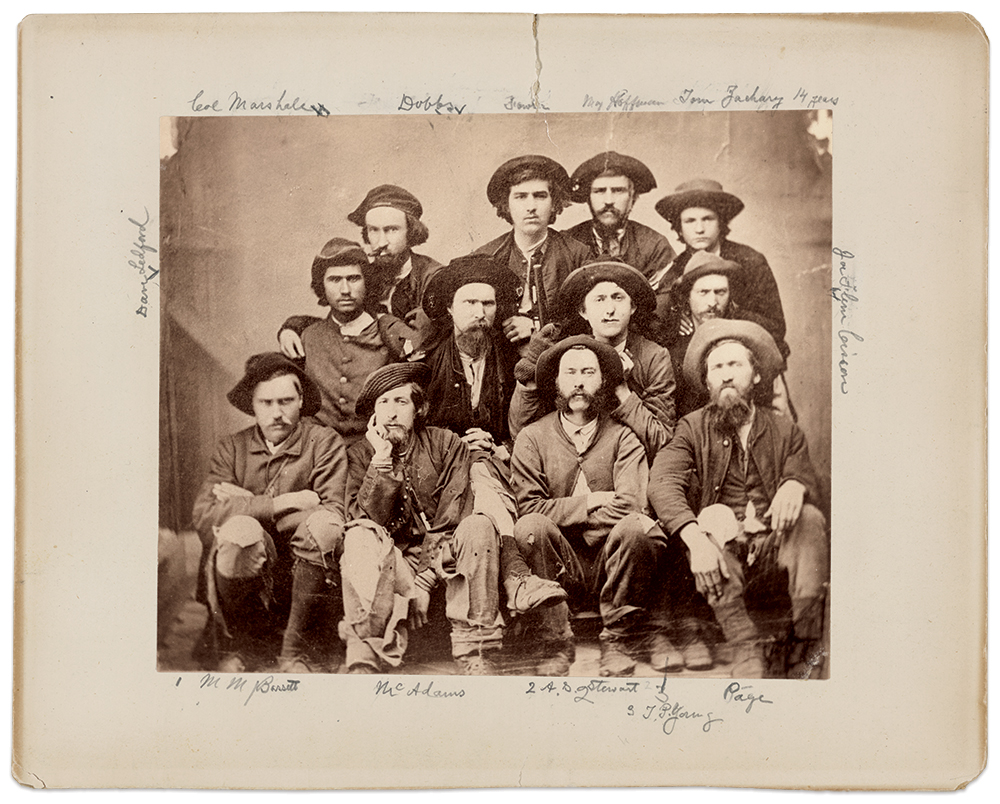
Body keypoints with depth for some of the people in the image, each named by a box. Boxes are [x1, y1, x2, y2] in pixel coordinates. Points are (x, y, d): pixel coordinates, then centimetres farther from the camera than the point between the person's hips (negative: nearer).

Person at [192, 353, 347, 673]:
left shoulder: (324, 442, 2)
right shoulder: (232, 448, 8)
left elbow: (336, 516, -13)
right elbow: (204, 516, -9)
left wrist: (251, 504, -10)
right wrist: (283, 503, -15)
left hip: (303, 583, -1)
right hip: (245, 583, 1)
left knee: (322, 525, -29)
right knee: (239, 529, -31)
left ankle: (292, 649, -15)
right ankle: (234, 648, -6)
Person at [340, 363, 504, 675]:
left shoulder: (447, 445, 1)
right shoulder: (360, 455, 4)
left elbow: (451, 518, -9)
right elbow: (369, 519, -10)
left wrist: (424, 582, -18)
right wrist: (381, 459, -17)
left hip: (441, 559, 0)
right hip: (393, 562, 0)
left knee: (478, 526, -29)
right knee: (359, 536, -29)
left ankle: (476, 657, -30)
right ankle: (364, 661, -37)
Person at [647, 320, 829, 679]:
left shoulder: (786, 431, 16)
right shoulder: (692, 429, 9)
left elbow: (808, 484, 5)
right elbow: (662, 484, -9)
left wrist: (796, 486, -23)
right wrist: (695, 538, -28)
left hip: (775, 555, 1)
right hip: (721, 558, -1)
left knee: (811, 518, -26)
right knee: (715, 517, -32)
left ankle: (806, 649, -26)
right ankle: (747, 650, -38)